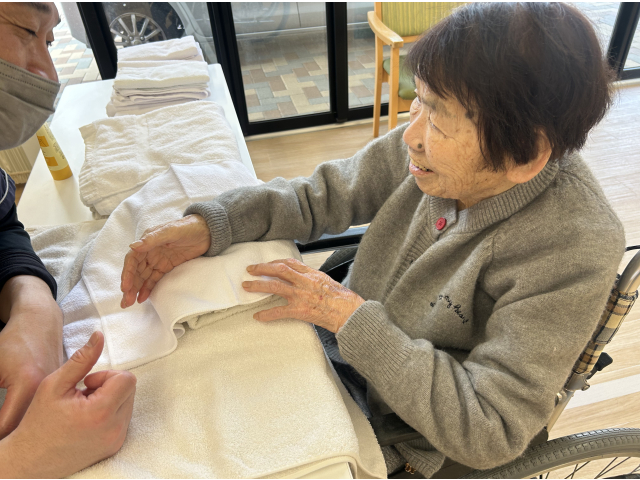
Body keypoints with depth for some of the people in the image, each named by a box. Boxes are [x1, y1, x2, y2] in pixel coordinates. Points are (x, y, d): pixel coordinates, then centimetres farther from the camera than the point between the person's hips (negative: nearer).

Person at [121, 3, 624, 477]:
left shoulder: (576, 247, -31)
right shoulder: (443, 146, -18)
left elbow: (488, 432, -28)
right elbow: (324, 194, -8)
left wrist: (349, 316, -31)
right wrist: (202, 228, -22)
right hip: (341, 337, 5)